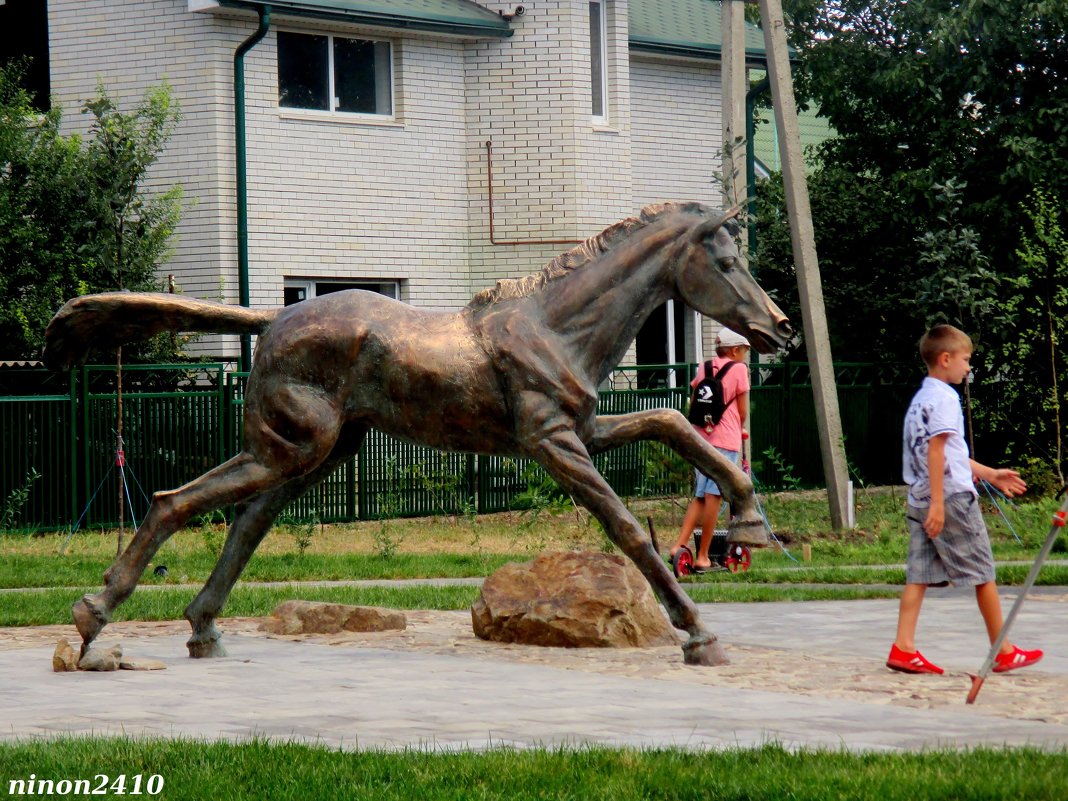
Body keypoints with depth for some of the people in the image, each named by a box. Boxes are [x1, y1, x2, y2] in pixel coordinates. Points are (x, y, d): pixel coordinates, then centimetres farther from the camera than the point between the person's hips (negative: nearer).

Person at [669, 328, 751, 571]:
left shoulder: (703, 368, 14)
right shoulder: (738, 369, -1)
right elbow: (743, 412, 1)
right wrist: (739, 430, 20)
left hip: (700, 438, 6)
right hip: (726, 441, -6)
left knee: (700, 495, 11)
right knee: (714, 496, -4)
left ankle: (679, 545, -3)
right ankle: (702, 557, -3)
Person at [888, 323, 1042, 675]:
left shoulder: (921, 398, 19)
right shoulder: (944, 398, -11)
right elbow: (936, 450, -20)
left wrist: (990, 474, 33)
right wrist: (938, 502, -24)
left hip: (919, 500, 9)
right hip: (952, 497, -9)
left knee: (919, 574, 3)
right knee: (983, 573, 2)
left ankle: (903, 648, -6)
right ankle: (1004, 653, 9)